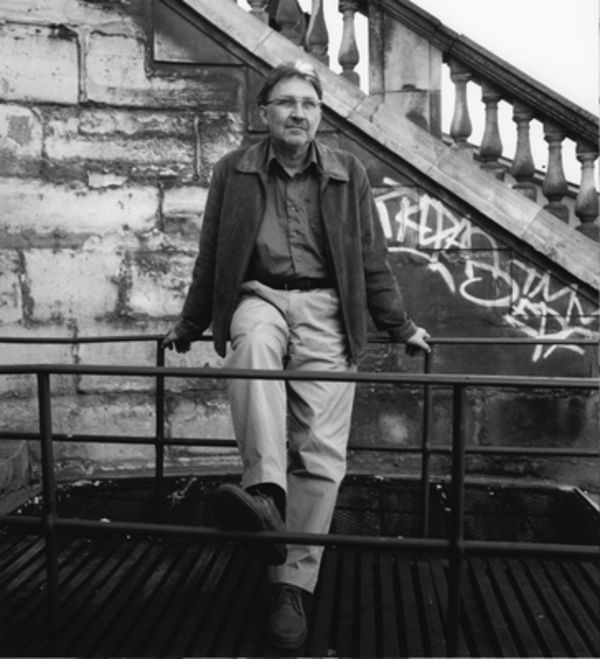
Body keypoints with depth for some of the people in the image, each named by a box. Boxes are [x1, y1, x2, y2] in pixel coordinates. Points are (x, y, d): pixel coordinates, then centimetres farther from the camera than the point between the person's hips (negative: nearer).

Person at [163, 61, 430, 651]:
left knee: (321, 452, -11)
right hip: (258, 297, 0)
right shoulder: (233, 171, 11)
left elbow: (371, 258, 15)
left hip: (324, 307, 0)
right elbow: (211, 256, 16)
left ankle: (292, 586, -4)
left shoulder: (347, 173, 12)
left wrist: (399, 327, 15)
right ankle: (265, 492, -46)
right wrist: (189, 326, 21)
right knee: (253, 344, -40)